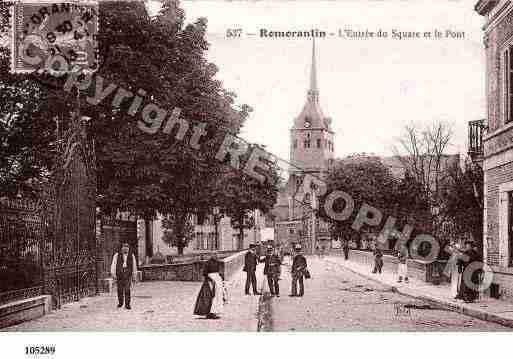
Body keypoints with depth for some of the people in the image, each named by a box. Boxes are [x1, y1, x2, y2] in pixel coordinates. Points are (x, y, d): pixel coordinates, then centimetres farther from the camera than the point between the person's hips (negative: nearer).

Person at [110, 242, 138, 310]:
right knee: (120, 289, 5)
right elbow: (113, 264, 3)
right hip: (119, 273, 0)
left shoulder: (131, 256, 9)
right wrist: (113, 274, -3)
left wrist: (134, 276, 13)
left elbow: (134, 266, 14)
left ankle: (127, 304, -2)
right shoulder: (117, 255, 4)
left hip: (128, 274, 0)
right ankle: (120, 302, 22)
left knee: (127, 289, -7)